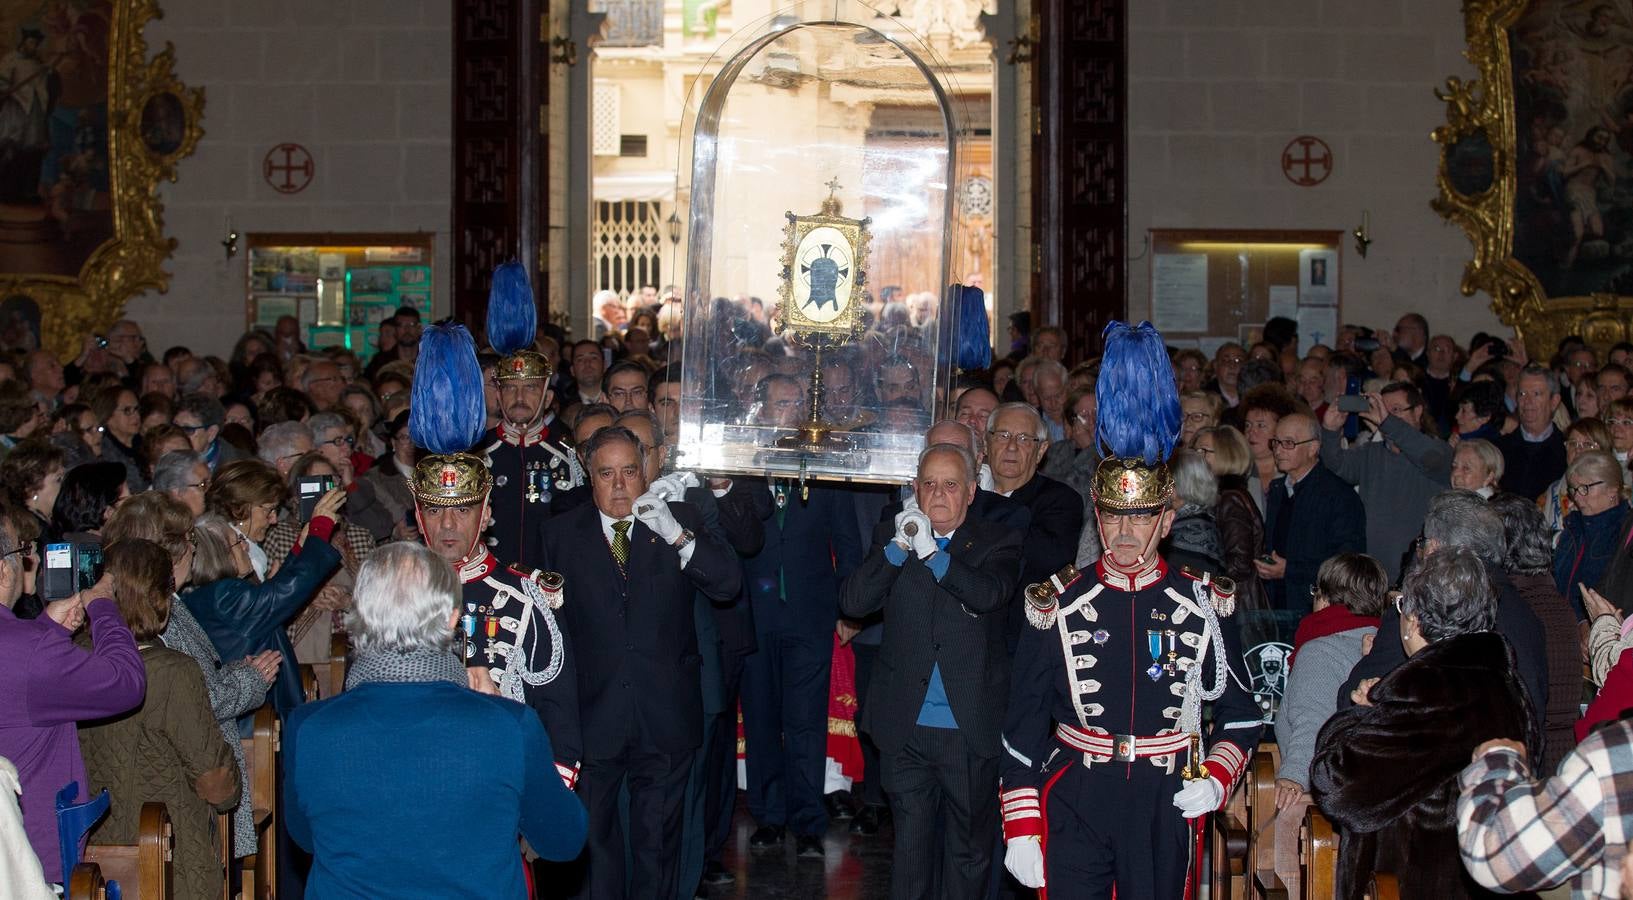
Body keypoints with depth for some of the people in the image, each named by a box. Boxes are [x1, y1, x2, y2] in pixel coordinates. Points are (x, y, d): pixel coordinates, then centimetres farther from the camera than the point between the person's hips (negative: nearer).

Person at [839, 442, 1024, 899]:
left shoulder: (997, 543, 1)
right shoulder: (891, 537, 7)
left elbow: (990, 592, -19)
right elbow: (852, 602, -5)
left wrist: (930, 552, -28)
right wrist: (899, 547, -16)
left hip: (972, 729, -1)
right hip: (908, 729, 1)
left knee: (968, 853, 9)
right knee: (911, 846, 8)